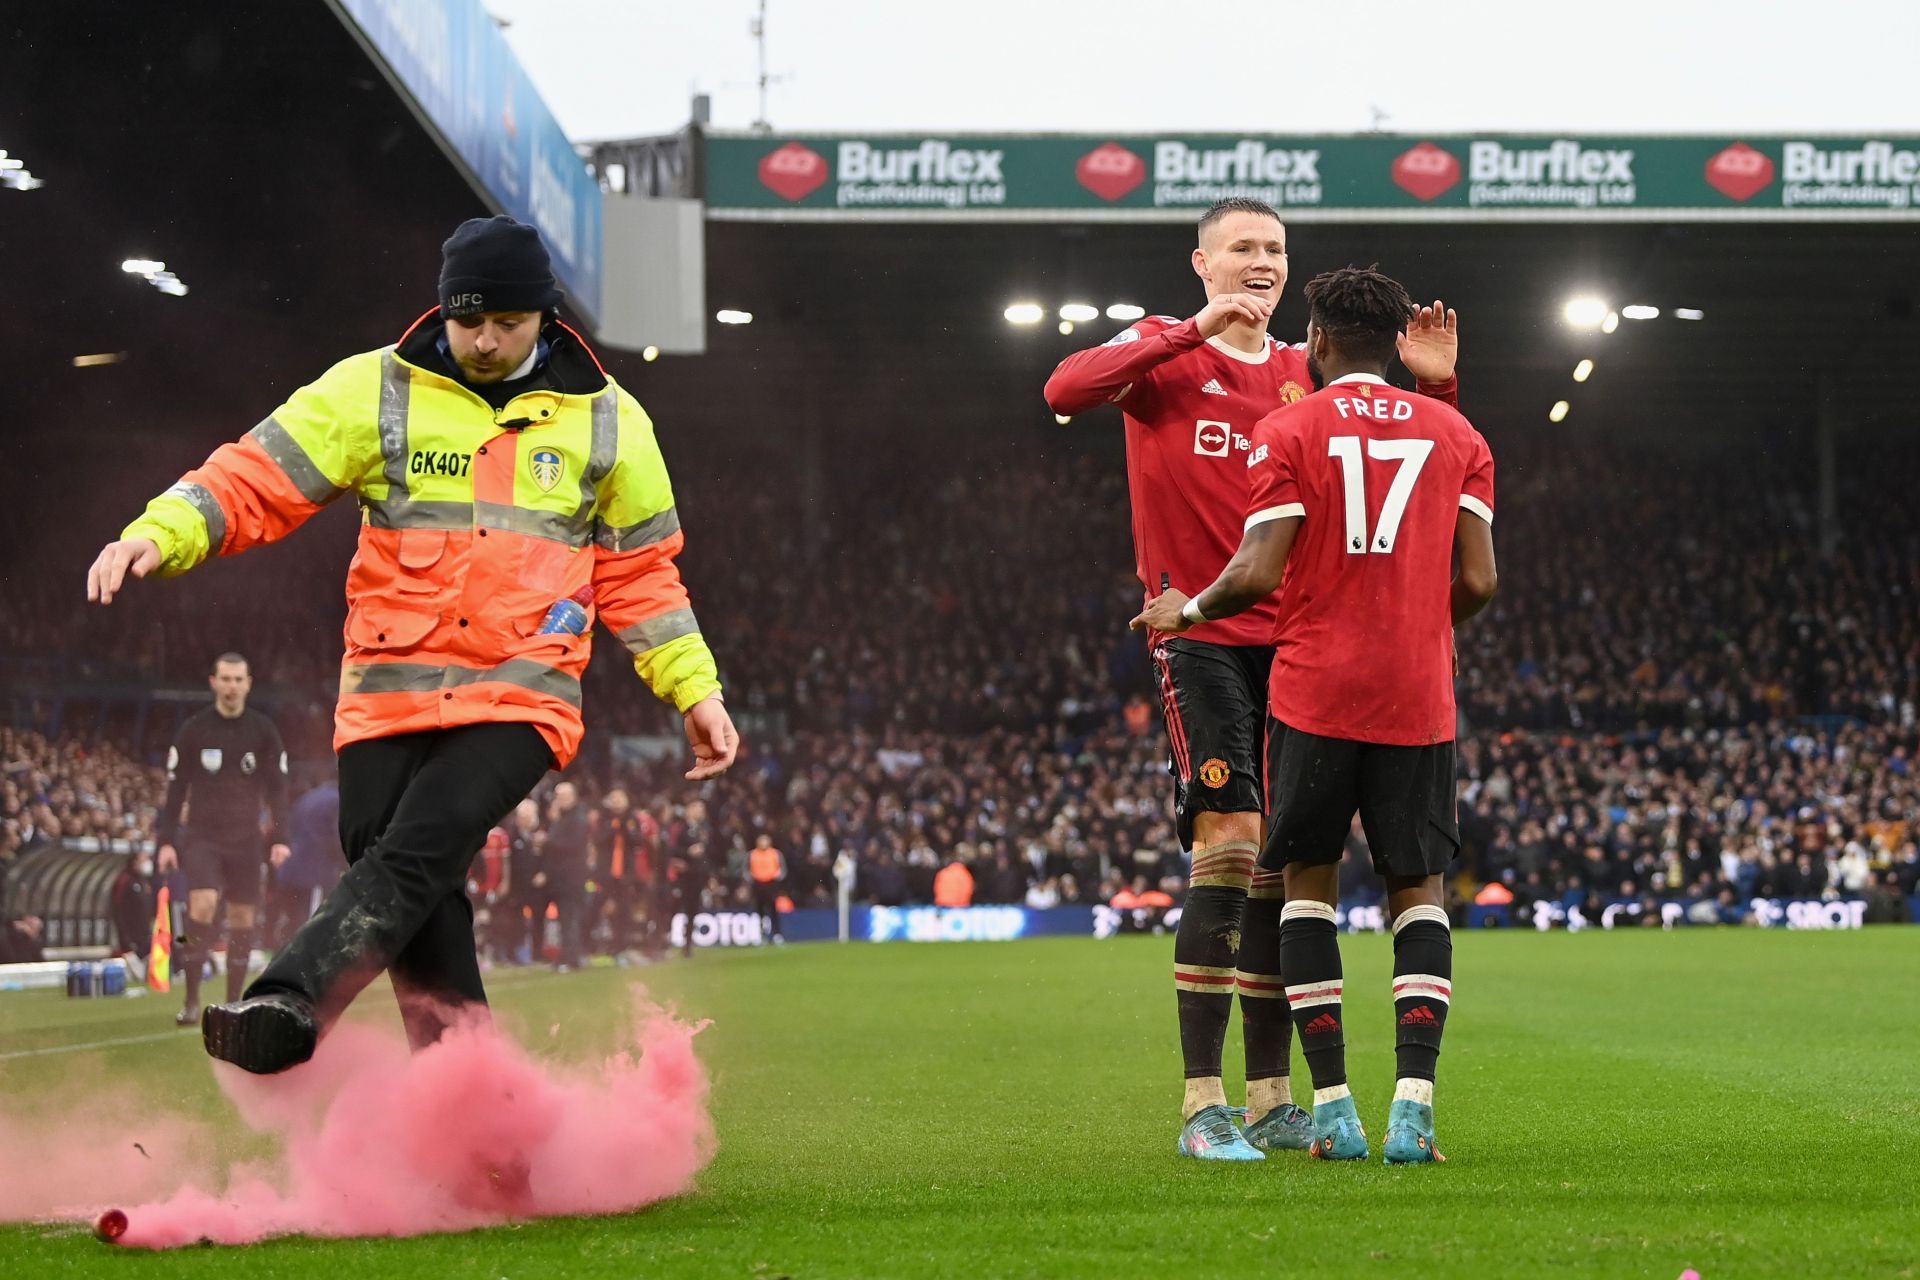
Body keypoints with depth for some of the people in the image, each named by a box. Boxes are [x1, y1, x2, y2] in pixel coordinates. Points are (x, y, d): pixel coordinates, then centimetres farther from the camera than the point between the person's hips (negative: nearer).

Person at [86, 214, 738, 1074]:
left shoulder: (607, 420, 11)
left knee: (415, 853, -24)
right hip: (386, 701, 2)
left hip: (520, 699, -2)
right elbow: (256, 479, 0)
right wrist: (160, 534, -17)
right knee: (420, 908, -3)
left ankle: (291, 1003, -40)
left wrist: (696, 690, 13)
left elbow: (641, 575, 20)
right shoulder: (376, 391, 6)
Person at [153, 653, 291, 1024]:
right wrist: (166, 841, -3)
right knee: (202, 904, -21)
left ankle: (233, 1004, 14)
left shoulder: (263, 732, 2)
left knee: (243, 918, 3)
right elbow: (176, 788, 2)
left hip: (246, 840, 2)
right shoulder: (193, 730, -1)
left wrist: (280, 838, -6)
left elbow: (276, 788, 4)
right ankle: (192, 1001, -15)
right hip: (203, 836, -2)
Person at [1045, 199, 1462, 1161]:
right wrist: (1196, 331, -21)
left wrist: (1433, 387, -3)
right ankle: (1202, 1107, -12)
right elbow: (1066, 389, -18)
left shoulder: (1304, 372, 14)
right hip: (1199, 638, -5)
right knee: (1228, 847, -15)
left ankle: (1271, 1099, 14)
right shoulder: (1165, 350, 2)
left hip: (1293, 640, 5)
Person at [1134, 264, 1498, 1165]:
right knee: (1417, 890, 7)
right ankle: (1414, 1105, -10)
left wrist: (1187, 611, 9)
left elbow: (1259, 574, -10)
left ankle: (1333, 1107, 1)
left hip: (1315, 692, -2)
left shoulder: (1288, 431, -2)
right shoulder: (1455, 433, 8)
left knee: (1309, 880, 10)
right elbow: (1478, 581, 2)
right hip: (1418, 699, 2)